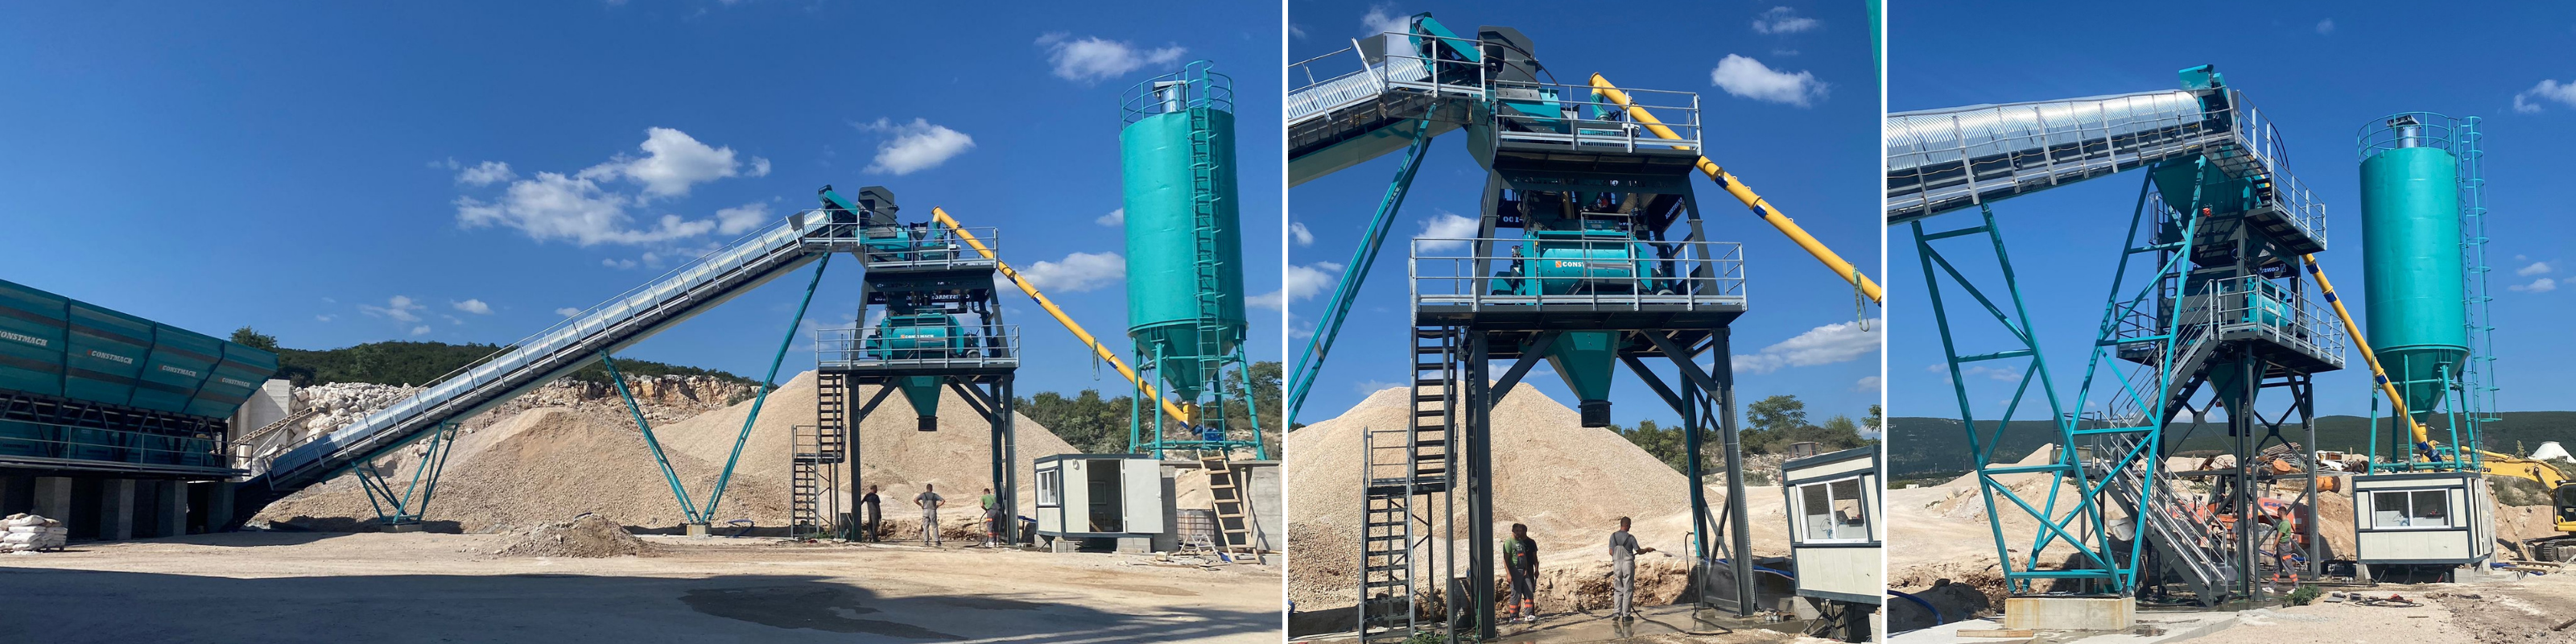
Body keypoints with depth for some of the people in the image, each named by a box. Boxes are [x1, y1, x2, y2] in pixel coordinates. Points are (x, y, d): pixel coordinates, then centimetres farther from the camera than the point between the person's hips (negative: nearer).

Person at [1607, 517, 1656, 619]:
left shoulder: (1613, 536, 0)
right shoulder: (1631, 537, -8)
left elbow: (1611, 552, 7)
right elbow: (1639, 551, 2)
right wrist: (1647, 549, 21)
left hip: (1616, 564, 3)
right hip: (1628, 564, -3)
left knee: (1618, 590, 11)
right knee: (1628, 590, 4)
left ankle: (1616, 612, 1)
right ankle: (1626, 614, 4)